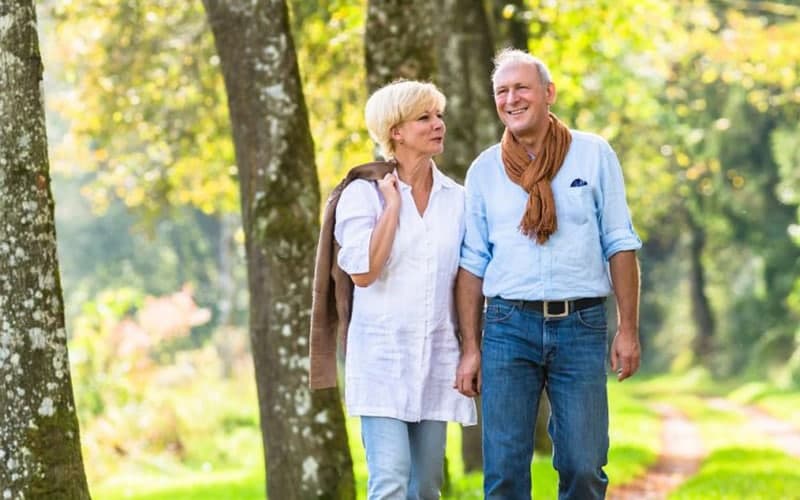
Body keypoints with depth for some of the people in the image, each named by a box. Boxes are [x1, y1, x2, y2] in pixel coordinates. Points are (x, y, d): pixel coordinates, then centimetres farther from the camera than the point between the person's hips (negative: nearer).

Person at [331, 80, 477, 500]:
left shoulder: (457, 198, 9)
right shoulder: (363, 193, -1)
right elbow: (362, 273, -13)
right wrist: (392, 206, -9)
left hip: (437, 355, 4)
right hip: (382, 353, -4)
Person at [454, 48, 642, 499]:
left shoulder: (594, 154, 3)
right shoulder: (484, 169, 8)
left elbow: (620, 245, 3)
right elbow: (473, 263, 9)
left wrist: (629, 329, -3)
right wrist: (470, 348, 4)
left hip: (581, 325, -1)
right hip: (508, 326, 1)